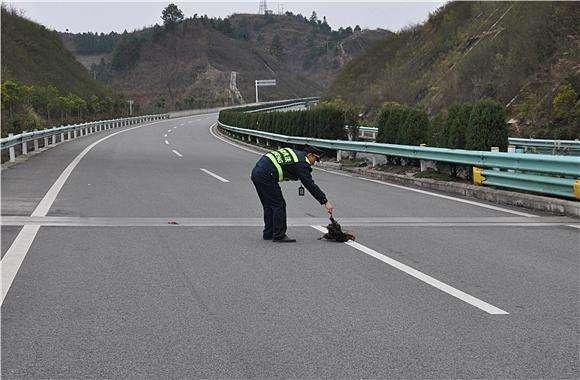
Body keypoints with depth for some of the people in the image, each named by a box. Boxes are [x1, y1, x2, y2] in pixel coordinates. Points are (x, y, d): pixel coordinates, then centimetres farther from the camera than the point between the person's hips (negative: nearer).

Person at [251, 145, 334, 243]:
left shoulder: (294, 153, 20)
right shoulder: (302, 163, -7)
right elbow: (311, 186, -9)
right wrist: (325, 202, -6)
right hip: (265, 176, -10)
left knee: (269, 205, 18)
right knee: (279, 205, -2)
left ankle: (268, 233, 25)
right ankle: (279, 236, 2)